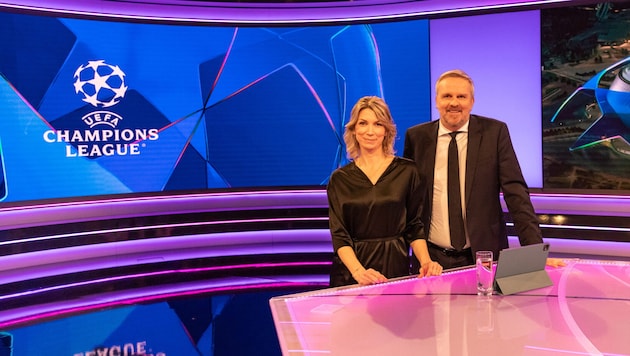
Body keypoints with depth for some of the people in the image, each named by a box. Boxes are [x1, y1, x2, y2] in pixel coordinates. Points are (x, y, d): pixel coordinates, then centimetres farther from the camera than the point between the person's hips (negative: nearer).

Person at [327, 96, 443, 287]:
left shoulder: (407, 171, 0)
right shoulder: (339, 179, 1)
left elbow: (414, 226, 4)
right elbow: (339, 235, -4)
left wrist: (426, 262, -12)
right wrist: (358, 271, -19)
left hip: (396, 267, 0)